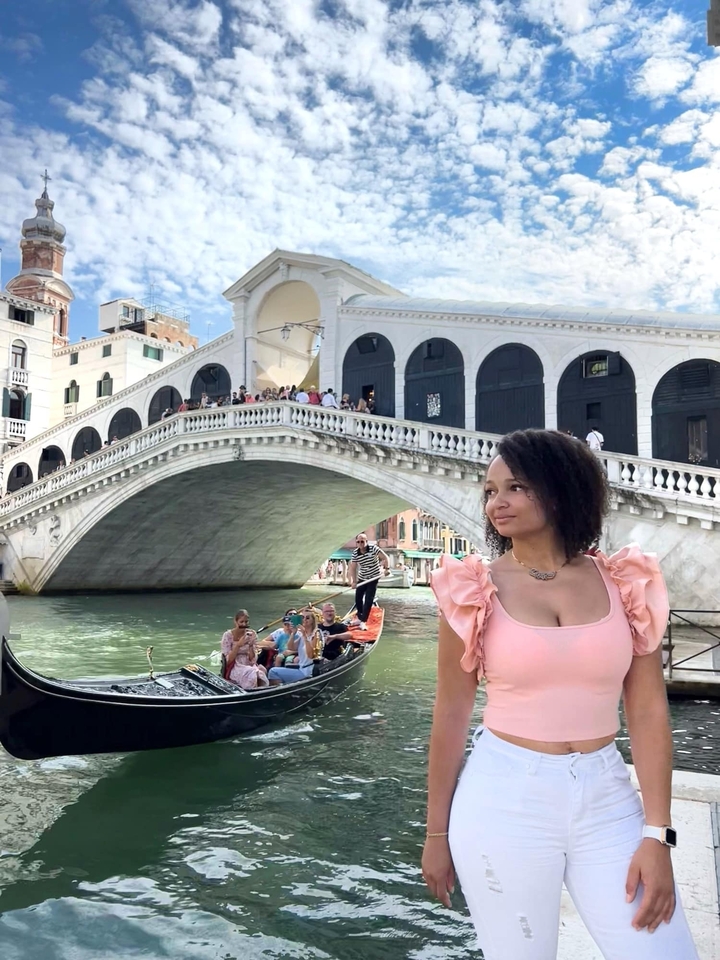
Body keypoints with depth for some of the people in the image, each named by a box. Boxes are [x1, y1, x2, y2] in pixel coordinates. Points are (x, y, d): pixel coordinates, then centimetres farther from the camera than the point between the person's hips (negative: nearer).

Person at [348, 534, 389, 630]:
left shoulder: (373, 548, -18)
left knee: (368, 600, -9)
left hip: (373, 577, -3)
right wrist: (354, 581, -24)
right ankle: (360, 618, 30)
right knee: (358, 598, 8)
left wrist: (387, 568, -29)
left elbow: (385, 557, -14)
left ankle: (363, 621, -4)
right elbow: (353, 568, -12)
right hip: (362, 578, 3)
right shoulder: (355, 553, -11)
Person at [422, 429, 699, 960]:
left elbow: (649, 712, 1)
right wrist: (437, 832, 4)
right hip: (503, 799, -2)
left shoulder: (625, 585, -2)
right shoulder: (474, 591, -7)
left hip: (607, 798, 2)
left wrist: (657, 835, -4)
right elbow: (451, 714, -1)